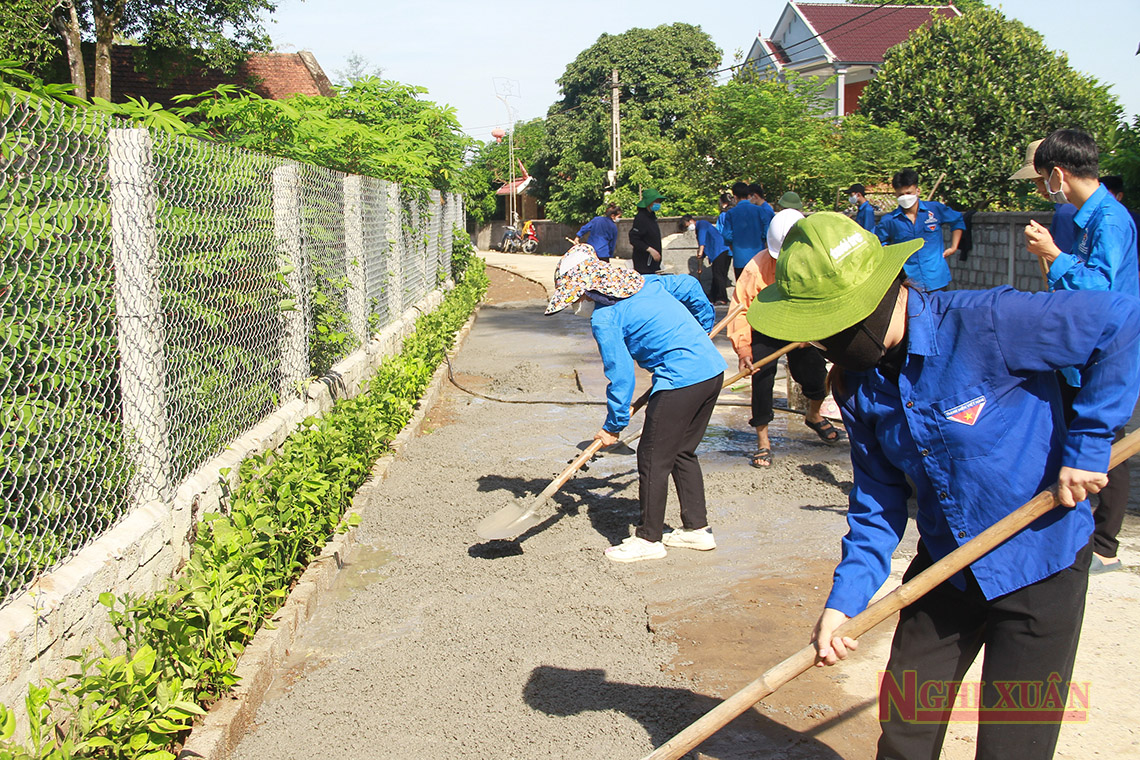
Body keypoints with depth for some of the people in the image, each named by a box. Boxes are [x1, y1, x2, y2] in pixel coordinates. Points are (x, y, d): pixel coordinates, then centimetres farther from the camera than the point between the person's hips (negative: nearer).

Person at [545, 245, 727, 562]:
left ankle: (649, 539, 13)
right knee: (683, 452, 21)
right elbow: (690, 286, 24)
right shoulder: (644, 281, 14)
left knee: (653, 458, 3)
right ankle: (697, 528, 28)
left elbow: (620, 375, -8)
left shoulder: (604, 317, -9)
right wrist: (703, 328, 39)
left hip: (681, 380, -9)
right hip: (714, 369, 9)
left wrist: (613, 426, 4)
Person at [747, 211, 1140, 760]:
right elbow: (877, 501, 0)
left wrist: (1088, 443, -22)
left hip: (1040, 562, -5)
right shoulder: (857, 383, -4)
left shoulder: (983, 323, -26)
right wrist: (844, 599, -10)